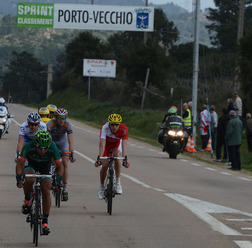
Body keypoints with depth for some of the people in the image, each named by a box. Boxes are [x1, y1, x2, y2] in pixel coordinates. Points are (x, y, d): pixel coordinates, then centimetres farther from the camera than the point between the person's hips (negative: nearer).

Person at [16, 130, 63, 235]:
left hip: (46, 167, 1)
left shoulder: (53, 148, -31)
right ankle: (27, 200, -5)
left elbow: (59, 167, -22)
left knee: (46, 192, -14)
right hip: (31, 165, -1)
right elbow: (20, 164, -25)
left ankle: (45, 221, -3)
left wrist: (58, 181, -36)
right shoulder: (28, 147, -34)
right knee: (29, 180, -34)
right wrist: (19, 179, -39)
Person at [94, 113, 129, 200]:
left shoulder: (124, 129, -33)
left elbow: (124, 145, -39)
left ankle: (118, 182, -17)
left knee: (116, 157, -31)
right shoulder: (105, 128, -36)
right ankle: (101, 187, 11)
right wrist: (99, 158, -52)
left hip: (116, 145, 0)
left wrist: (124, 159, -52)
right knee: (104, 165, -14)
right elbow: (102, 144, -41)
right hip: (106, 145, 0)